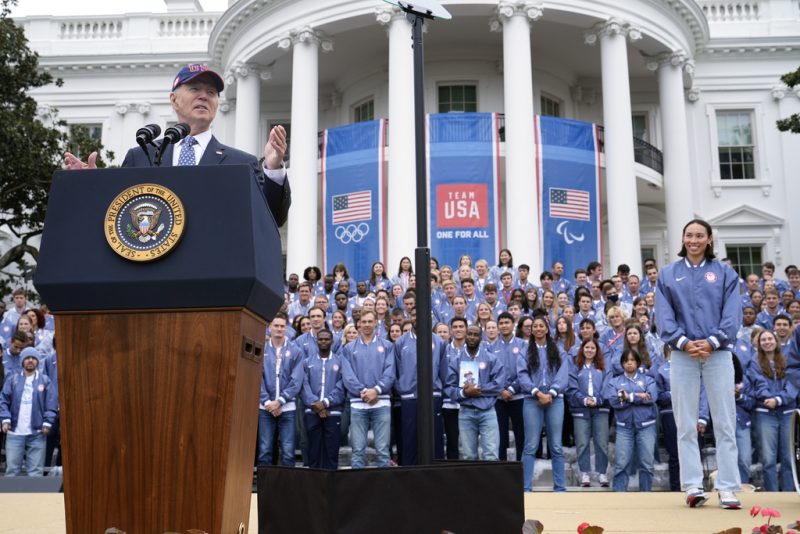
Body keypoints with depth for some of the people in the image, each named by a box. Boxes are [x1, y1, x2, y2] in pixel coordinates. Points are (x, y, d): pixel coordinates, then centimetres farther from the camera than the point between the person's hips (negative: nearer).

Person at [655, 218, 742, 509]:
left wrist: (712, 342, -14)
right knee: (686, 424, 1)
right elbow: (663, 315, 1)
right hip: (683, 354, 1)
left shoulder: (725, 272, 7)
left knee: (725, 422, -1)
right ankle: (693, 486, 6)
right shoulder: (667, 274, 9)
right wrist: (683, 342, -13)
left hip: (718, 353, -1)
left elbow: (733, 313, -1)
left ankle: (728, 488, 3)